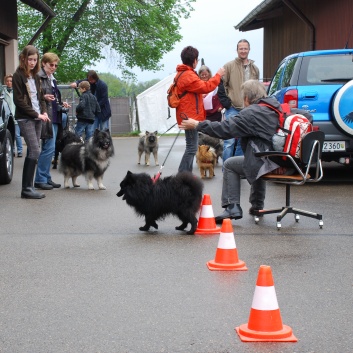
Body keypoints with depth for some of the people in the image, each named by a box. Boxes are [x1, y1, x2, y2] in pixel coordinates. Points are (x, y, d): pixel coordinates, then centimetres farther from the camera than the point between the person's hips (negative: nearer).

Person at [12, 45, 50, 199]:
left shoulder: (35, 76, 14)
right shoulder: (18, 76, -7)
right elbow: (19, 100, -11)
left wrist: (44, 112, 1)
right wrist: (36, 114, -13)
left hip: (37, 118, 7)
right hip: (25, 118, -7)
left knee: (32, 152, 5)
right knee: (35, 151, -14)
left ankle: (27, 187, 8)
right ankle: (27, 188, -11)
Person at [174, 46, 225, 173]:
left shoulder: (182, 74, 17)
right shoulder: (188, 75, -18)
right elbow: (205, 87, -19)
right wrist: (218, 75, -9)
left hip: (188, 116, 11)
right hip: (190, 117, -11)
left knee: (191, 147, 16)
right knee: (192, 147, -10)